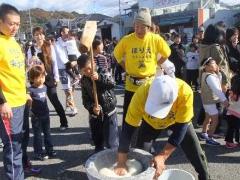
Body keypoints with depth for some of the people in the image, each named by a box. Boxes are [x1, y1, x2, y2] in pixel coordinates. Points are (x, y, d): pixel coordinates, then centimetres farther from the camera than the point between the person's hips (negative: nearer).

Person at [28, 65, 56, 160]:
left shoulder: (44, 87, 4)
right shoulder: (31, 89, -16)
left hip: (45, 114, 6)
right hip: (36, 116, -6)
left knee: (47, 133, 16)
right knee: (37, 135, 6)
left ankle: (50, 150, 29)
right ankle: (38, 153, 18)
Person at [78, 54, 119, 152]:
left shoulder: (103, 72, -8)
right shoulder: (83, 81, -1)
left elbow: (112, 84, -27)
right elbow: (85, 99, -4)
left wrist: (100, 78, -42)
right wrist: (92, 108, -23)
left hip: (109, 112, -3)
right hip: (94, 115, 4)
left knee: (111, 141, -1)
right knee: (97, 140, 20)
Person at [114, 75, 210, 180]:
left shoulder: (185, 93, -41)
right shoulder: (142, 94, -40)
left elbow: (180, 129, -32)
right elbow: (128, 130, -33)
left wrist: (162, 156, -38)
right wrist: (121, 164, -32)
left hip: (179, 121, 0)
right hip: (150, 122, 0)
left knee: (197, 155, 4)